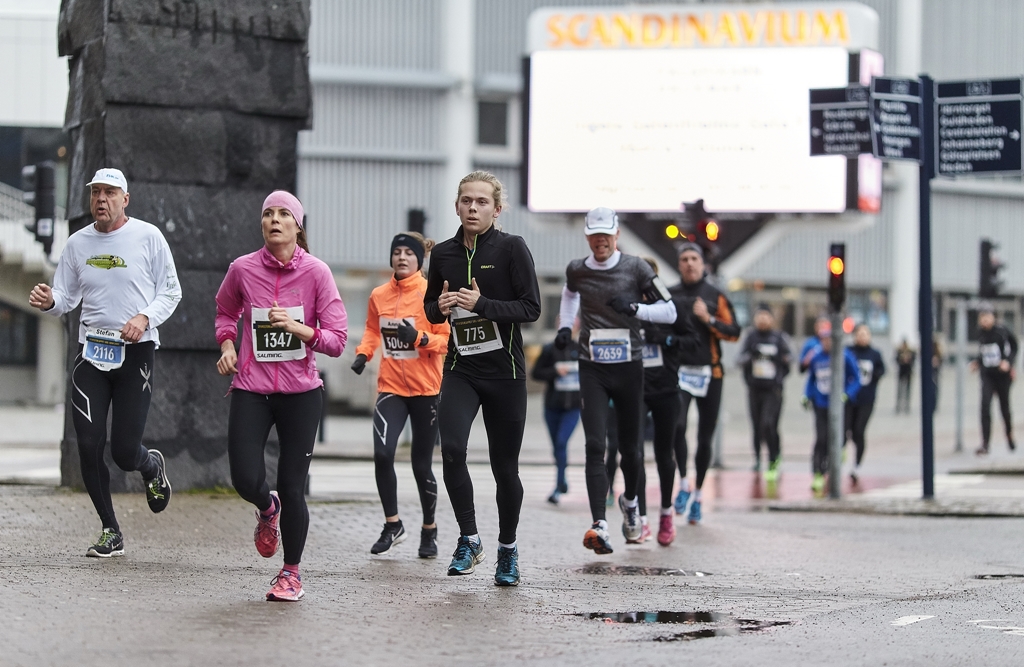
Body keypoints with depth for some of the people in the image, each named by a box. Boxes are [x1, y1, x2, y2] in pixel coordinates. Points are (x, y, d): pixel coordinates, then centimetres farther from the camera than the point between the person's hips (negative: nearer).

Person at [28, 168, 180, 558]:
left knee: (124, 452, -7)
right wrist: (48, 302, -12)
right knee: (88, 445, -5)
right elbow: (66, 300, 12)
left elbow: (171, 292, 5)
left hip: (136, 351, -3)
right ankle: (111, 532, 11)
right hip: (91, 351, 3)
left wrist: (145, 317, -14)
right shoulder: (78, 243, 8)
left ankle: (151, 466, 32)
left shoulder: (148, 237, 0)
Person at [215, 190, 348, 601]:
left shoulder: (316, 273, -5)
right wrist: (227, 346, 4)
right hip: (251, 390, 1)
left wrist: (298, 328, -20)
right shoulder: (243, 269, 0)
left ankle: (291, 572, 19)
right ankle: (267, 509, 29)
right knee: (246, 481, -10)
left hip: (300, 393, -1)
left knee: (292, 488, -1)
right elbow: (225, 311, 22)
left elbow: (337, 340, -5)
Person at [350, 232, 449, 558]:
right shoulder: (378, 296, 4)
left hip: (426, 389, -2)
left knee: (422, 464, 5)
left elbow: (447, 340, -7)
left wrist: (419, 338, -24)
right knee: (382, 453, -18)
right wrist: (363, 353, 2)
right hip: (390, 387, 2)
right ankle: (392, 525, 0)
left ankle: (429, 530, 27)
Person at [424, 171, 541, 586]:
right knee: (451, 449, -21)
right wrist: (439, 307, -4)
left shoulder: (511, 248, -6)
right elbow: (430, 307, 20)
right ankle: (469, 540, -5)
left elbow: (532, 309, -10)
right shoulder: (443, 253, 6)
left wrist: (482, 304, -22)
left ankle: (507, 549, 26)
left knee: (505, 466, 4)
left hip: (505, 373, -2)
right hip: (460, 369, 2)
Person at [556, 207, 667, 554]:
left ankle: (630, 502, 40)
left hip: (629, 368, -1)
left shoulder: (635, 268, -3)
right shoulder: (577, 270, 5)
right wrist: (564, 326, 16)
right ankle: (599, 525, -20)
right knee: (595, 446, -13)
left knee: (629, 447, 9)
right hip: (592, 369, 1)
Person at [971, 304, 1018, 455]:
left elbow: (1014, 348, -4)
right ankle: (985, 444, -14)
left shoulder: (1001, 331, -11)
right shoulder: (981, 333, 2)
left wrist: (1009, 362, -18)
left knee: (1005, 407, 11)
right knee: (985, 406, -13)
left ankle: (1010, 437, 39)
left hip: (1002, 374, -3)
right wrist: (977, 362, 1)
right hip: (987, 375, 3)